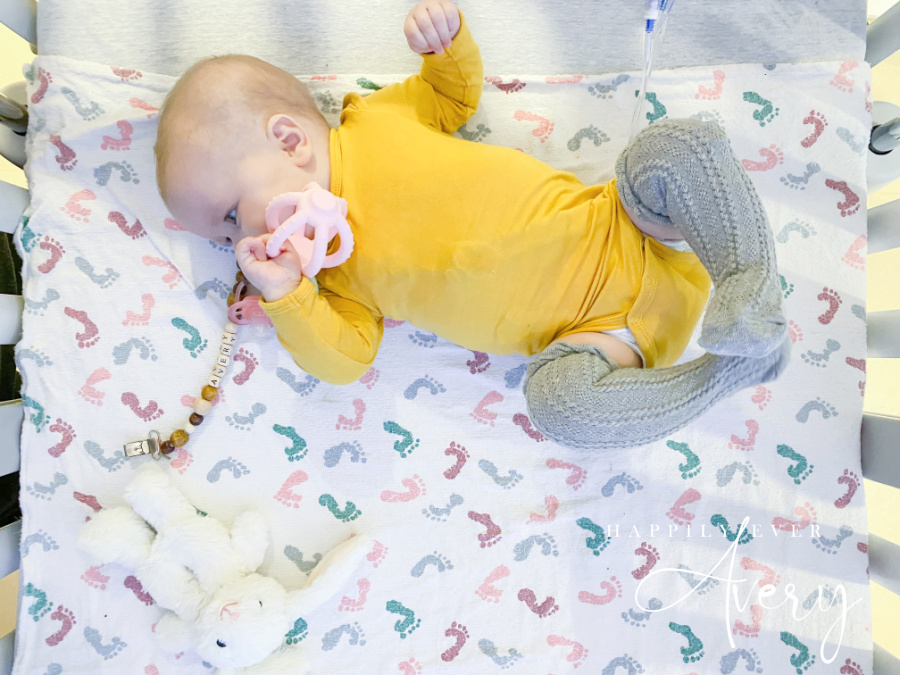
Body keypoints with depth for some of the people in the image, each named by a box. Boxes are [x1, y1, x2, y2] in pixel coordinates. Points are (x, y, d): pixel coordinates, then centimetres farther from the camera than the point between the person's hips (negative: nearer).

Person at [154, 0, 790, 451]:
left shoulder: (378, 119, 1)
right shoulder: (341, 275, 0)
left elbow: (457, 92, 14)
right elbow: (344, 359, -8)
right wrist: (285, 297, -19)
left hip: (613, 229, 1)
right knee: (556, 397, -31)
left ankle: (753, 291, -13)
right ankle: (731, 366, -13)